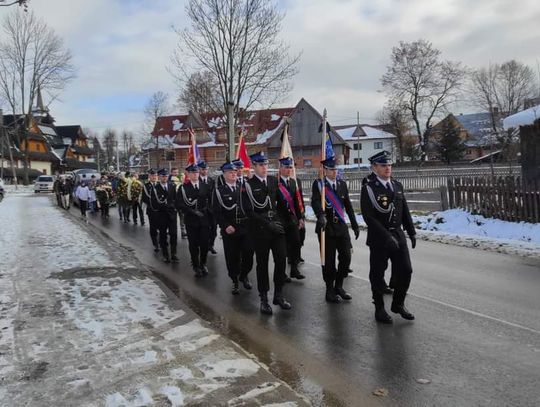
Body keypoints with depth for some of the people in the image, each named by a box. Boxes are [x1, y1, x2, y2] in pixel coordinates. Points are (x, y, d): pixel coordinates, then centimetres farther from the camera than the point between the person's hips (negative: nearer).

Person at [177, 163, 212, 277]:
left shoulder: (205, 186, 7)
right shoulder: (183, 188, -2)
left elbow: (210, 201, 12)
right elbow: (179, 205, -9)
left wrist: (207, 210, -6)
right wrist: (193, 212, -16)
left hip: (204, 219, 2)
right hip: (191, 221, -2)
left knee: (205, 243, 4)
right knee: (193, 244, 5)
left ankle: (203, 264, 25)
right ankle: (196, 266, 20)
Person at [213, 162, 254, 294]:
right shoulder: (219, 191, 1)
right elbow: (217, 212, -3)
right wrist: (225, 226, -14)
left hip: (246, 227, 2)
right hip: (229, 229, -2)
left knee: (248, 254, 2)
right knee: (232, 257, 4)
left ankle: (244, 275, 26)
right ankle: (235, 281, 21)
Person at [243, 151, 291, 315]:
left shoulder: (274, 180, 8)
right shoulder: (248, 185, -6)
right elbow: (249, 211, -12)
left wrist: (278, 219, 4)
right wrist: (268, 224, -16)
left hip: (277, 226, 4)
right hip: (259, 229, -4)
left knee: (281, 260, -1)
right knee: (262, 263, 5)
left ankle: (279, 295, 15)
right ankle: (264, 299, 17)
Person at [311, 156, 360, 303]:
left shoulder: (342, 184, 11)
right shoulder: (318, 184, -5)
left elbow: (348, 205, 14)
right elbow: (315, 202, -21)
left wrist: (355, 225, 12)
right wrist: (321, 216, -40)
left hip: (341, 226, 5)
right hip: (326, 226, -5)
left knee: (346, 257, 5)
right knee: (329, 259, 0)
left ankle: (339, 286, 23)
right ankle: (330, 290, 14)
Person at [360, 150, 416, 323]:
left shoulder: (397, 186, 9)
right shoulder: (368, 189, -12)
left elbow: (405, 211, 16)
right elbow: (369, 217, -18)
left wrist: (411, 232, 10)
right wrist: (387, 237, -22)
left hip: (398, 235, 6)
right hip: (378, 238, -5)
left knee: (405, 270, 7)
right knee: (377, 274, 5)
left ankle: (398, 304, 26)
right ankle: (379, 309, 21)